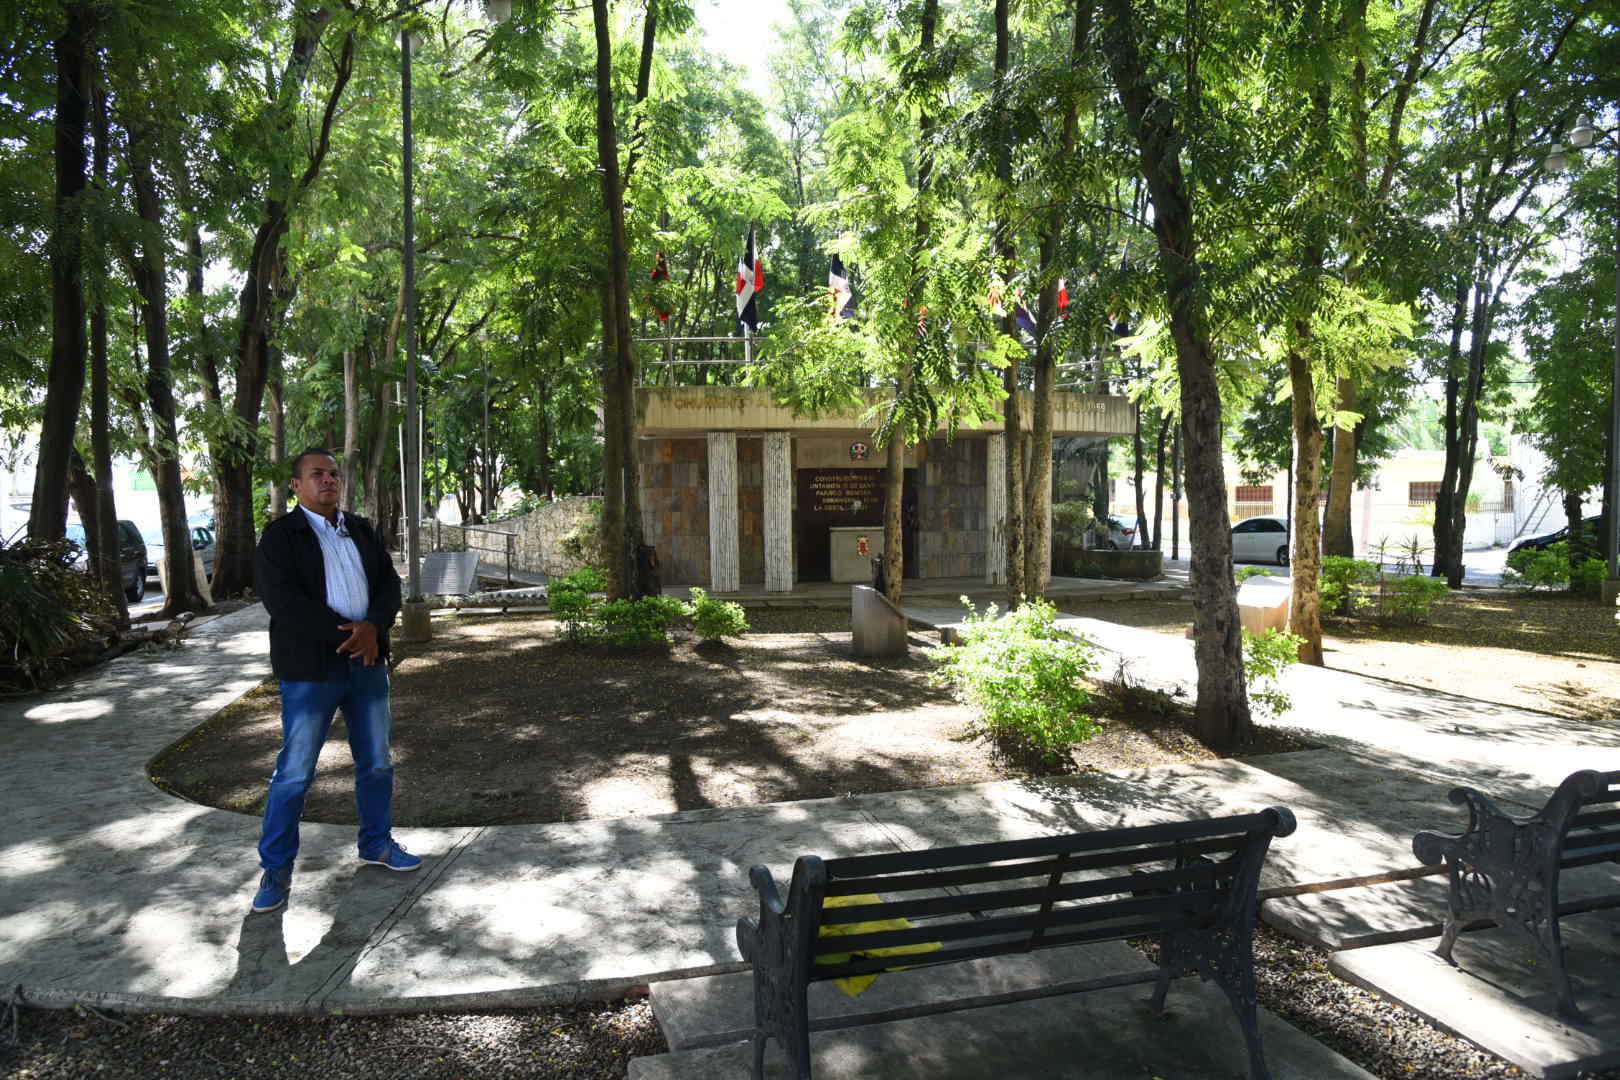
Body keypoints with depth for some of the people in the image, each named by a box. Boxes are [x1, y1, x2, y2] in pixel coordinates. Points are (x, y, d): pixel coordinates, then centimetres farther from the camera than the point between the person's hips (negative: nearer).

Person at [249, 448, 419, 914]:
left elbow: (389, 583, 5)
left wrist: (373, 627, -15)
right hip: (311, 669, -5)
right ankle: (276, 869, 15)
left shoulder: (362, 531, 10)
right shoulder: (280, 535, -7)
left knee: (376, 762, 14)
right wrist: (346, 635, -20)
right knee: (294, 773, 1)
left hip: (367, 663, 5)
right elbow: (282, 600, -18)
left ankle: (376, 843, 31)